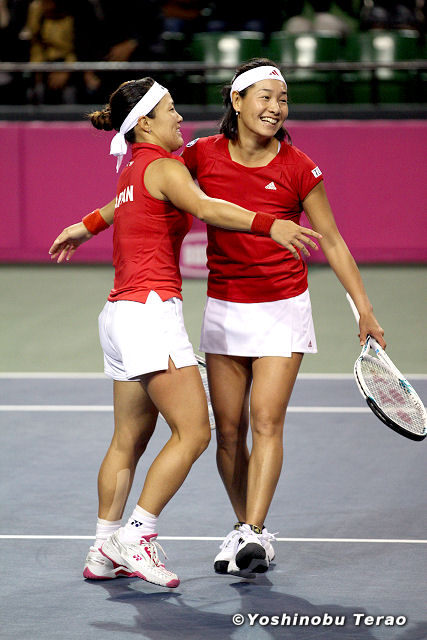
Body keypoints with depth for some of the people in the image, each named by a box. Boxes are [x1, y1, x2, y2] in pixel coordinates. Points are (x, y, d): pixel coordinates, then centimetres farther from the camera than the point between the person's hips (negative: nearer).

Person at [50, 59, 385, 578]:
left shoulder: (297, 168, -9)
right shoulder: (203, 155, -4)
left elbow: (331, 242, -2)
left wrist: (365, 310, -3)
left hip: (282, 308, -3)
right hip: (224, 309, 3)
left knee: (266, 422, -13)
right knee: (228, 430, 3)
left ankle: (253, 533, -17)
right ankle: (245, 528, 16)